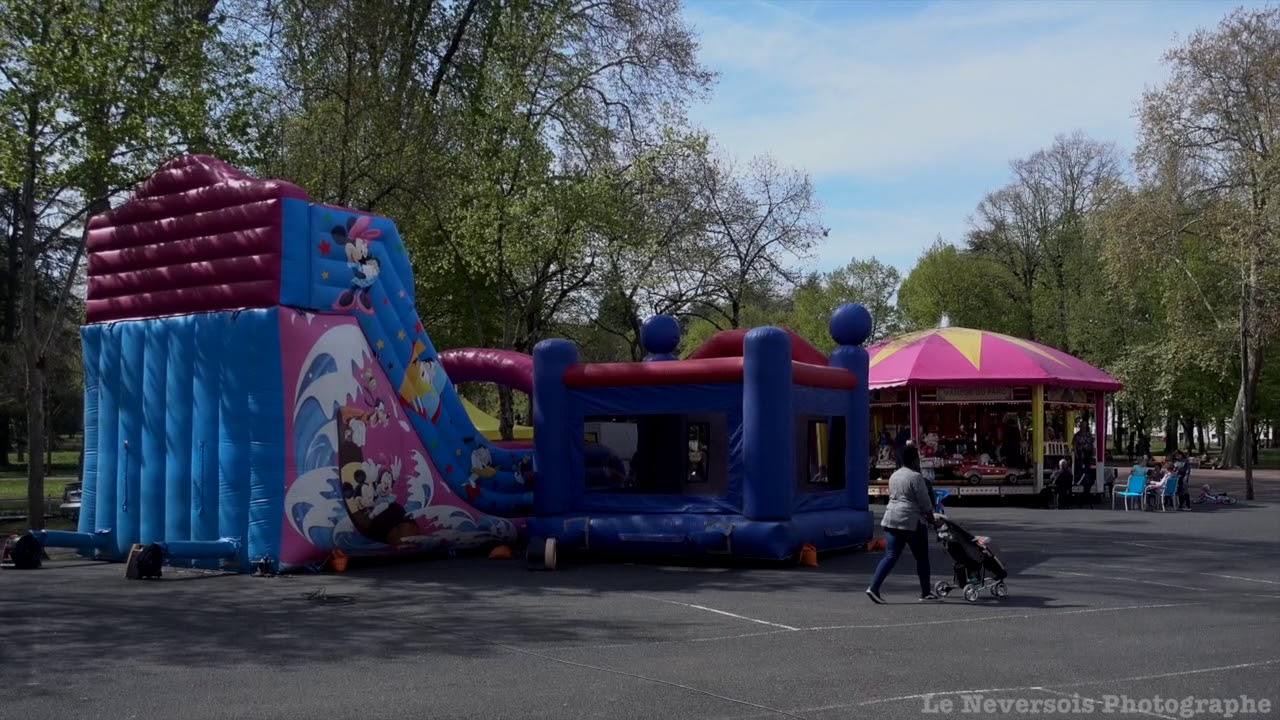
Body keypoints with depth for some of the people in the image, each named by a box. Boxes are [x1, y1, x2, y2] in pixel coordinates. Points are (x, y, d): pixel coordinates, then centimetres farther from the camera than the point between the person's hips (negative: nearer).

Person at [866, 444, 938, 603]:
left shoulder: (894, 475, 15)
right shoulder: (916, 477, -10)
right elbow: (924, 502, -10)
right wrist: (931, 517, 8)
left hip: (891, 519, 7)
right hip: (911, 520, -7)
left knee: (890, 556, 3)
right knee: (921, 557, 9)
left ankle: (874, 587, -12)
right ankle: (925, 592, 19)